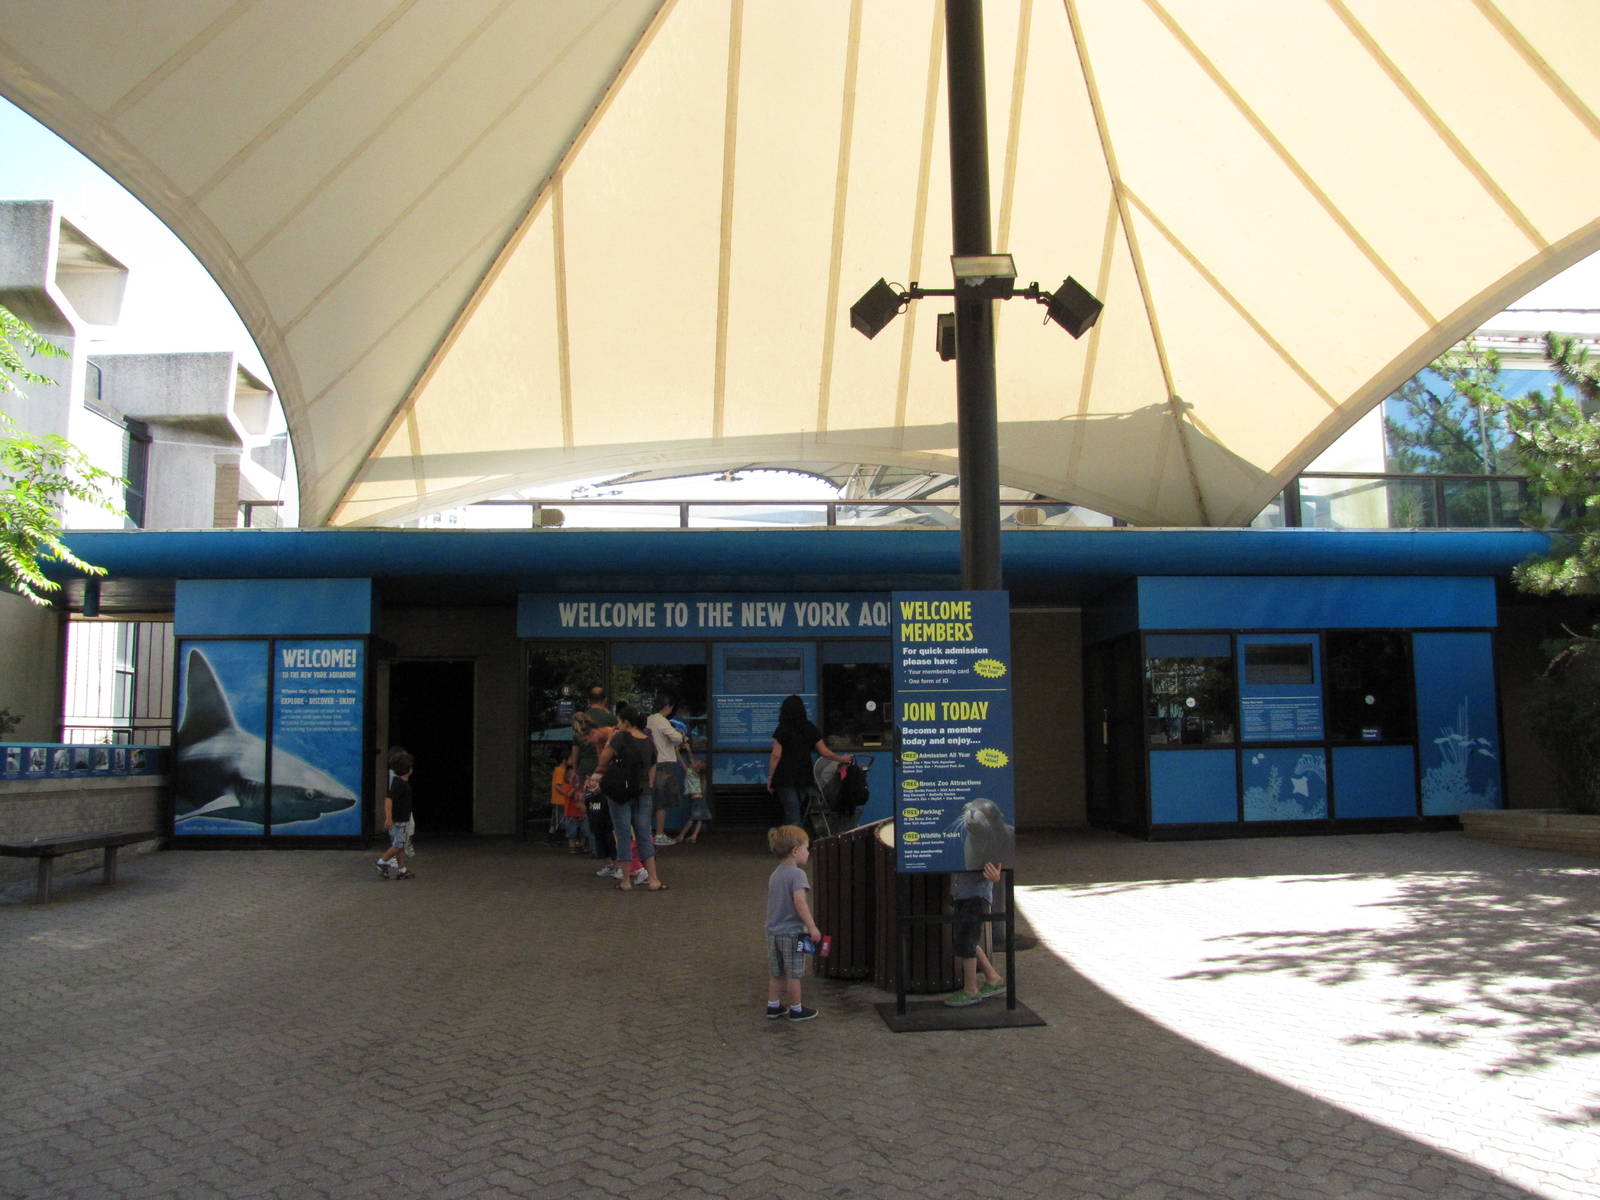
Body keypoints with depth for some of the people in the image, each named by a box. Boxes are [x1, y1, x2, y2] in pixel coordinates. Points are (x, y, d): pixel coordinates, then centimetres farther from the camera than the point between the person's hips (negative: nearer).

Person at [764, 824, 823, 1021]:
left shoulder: (775, 874, 10)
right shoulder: (797, 874, -17)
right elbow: (799, 901, -27)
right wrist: (812, 927, -26)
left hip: (773, 931, 7)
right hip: (792, 932, -7)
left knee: (776, 974, 17)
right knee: (794, 974, 6)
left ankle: (773, 1006, 24)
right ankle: (796, 1009, 17)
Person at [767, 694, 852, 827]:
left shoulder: (781, 731, -8)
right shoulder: (811, 729, 4)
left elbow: (776, 756, -10)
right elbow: (824, 751, 7)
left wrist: (770, 778, -5)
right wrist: (841, 759, 23)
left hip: (785, 777, -4)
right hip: (805, 776, 4)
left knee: (792, 814, -4)